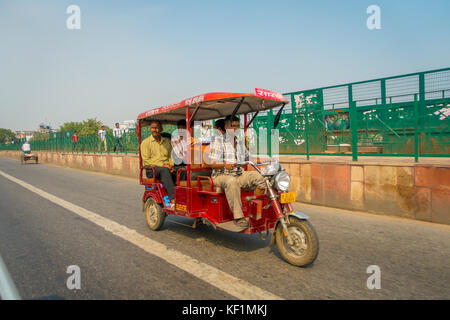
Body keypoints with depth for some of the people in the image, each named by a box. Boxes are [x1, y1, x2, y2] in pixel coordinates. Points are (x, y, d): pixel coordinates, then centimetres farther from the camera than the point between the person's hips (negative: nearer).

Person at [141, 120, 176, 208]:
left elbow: (171, 155, 17)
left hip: (166, 168, 3)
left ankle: (168, 200, -36)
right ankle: (173, 200, -41)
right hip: (151, 169, -3)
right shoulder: (145, 143, 6)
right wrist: (162, 165, -14)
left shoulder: (167, 141, 19)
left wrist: (171, 165, -5)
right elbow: (146, 160, -4)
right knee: (164, 170, -36)